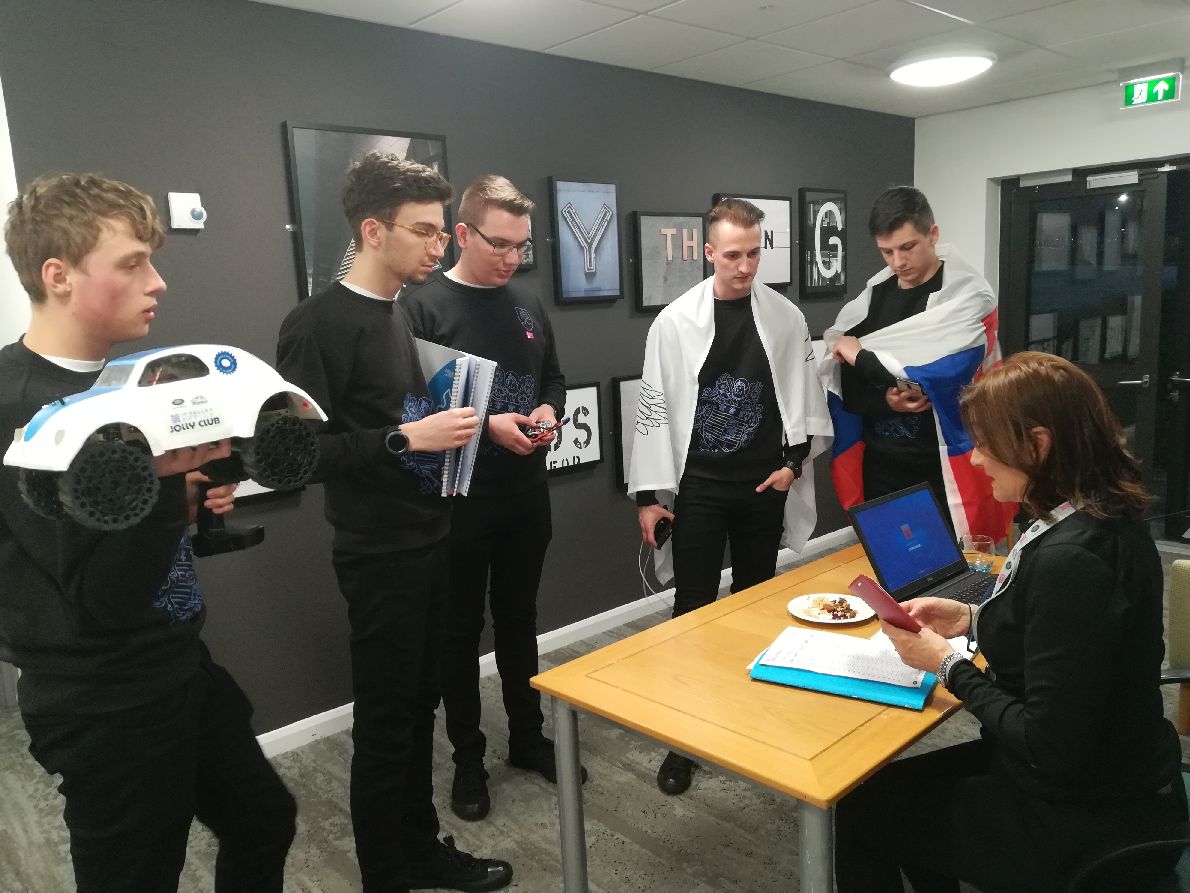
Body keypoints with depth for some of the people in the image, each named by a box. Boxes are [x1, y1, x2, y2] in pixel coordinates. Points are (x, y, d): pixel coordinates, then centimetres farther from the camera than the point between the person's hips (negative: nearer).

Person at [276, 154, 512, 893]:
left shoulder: (403, 313, 11)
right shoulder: (318, 324, -14)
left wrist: (454, 426, 4)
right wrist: (405, 438, -24)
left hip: (431, 542, 8)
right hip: (379, 555, -7)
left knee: (420, 707, 17)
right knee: (385, 721, 5)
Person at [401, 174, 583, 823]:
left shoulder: (528, 306, 8)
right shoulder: (423, 308, -11)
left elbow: (553, 379, 17)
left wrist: (549, 411, -5)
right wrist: (485, 425, -23)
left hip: (527, 494, 5)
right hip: (458, 500, -5)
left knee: (519, 619, 18)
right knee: (461, 629, 9)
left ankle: (528, 738, 34)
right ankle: (468, 759, 25)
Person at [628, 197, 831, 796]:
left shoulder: (786, 317, 0)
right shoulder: (674, 321, -5)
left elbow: (805, 398, 7)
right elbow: (654, 409, -4)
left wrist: (793, 461, -4)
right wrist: (648, 493, -6)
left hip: (764, 484, 2)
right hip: (698, 486, -2)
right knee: (693, 608, 2)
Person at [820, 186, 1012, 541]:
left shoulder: (969, 297, -7)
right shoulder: (871, 296, 6)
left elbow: (946, 375, -23)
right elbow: (842, 383, 3)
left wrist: (864, 357, -13)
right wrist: (883, 402, -17)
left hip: (943, 470, -4)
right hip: (878, 468, 4)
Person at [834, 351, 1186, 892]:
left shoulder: (1069, 559, -32)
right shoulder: (1109, 520, -2)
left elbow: (1049, 750, -28)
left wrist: (947, 665, -17)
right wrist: (973, 621, 3)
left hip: (1078, 826, -9)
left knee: (857, 808, 9)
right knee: (905, 786, 25)